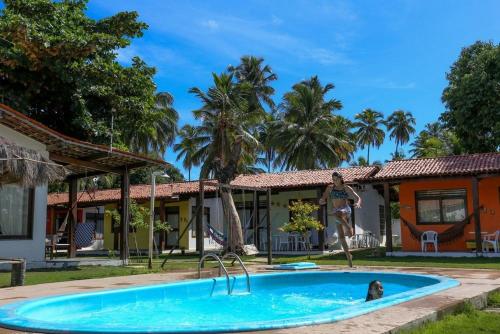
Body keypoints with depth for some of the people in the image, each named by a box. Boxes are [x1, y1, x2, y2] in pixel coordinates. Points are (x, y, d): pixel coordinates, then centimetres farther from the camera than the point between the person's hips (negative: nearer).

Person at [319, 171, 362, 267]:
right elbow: (323, 198, 6)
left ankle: (349, 227, -29)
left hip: (345, 210, -4)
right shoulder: (330, 188, 10)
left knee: (337, 214, -41)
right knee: (341, 236, 3)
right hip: (337, 213, 4)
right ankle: (348, 256, 14)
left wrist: (358, 203, -25)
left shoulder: (346, 188, 2)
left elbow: (358, 198, -1)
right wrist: (322, 201, -19)